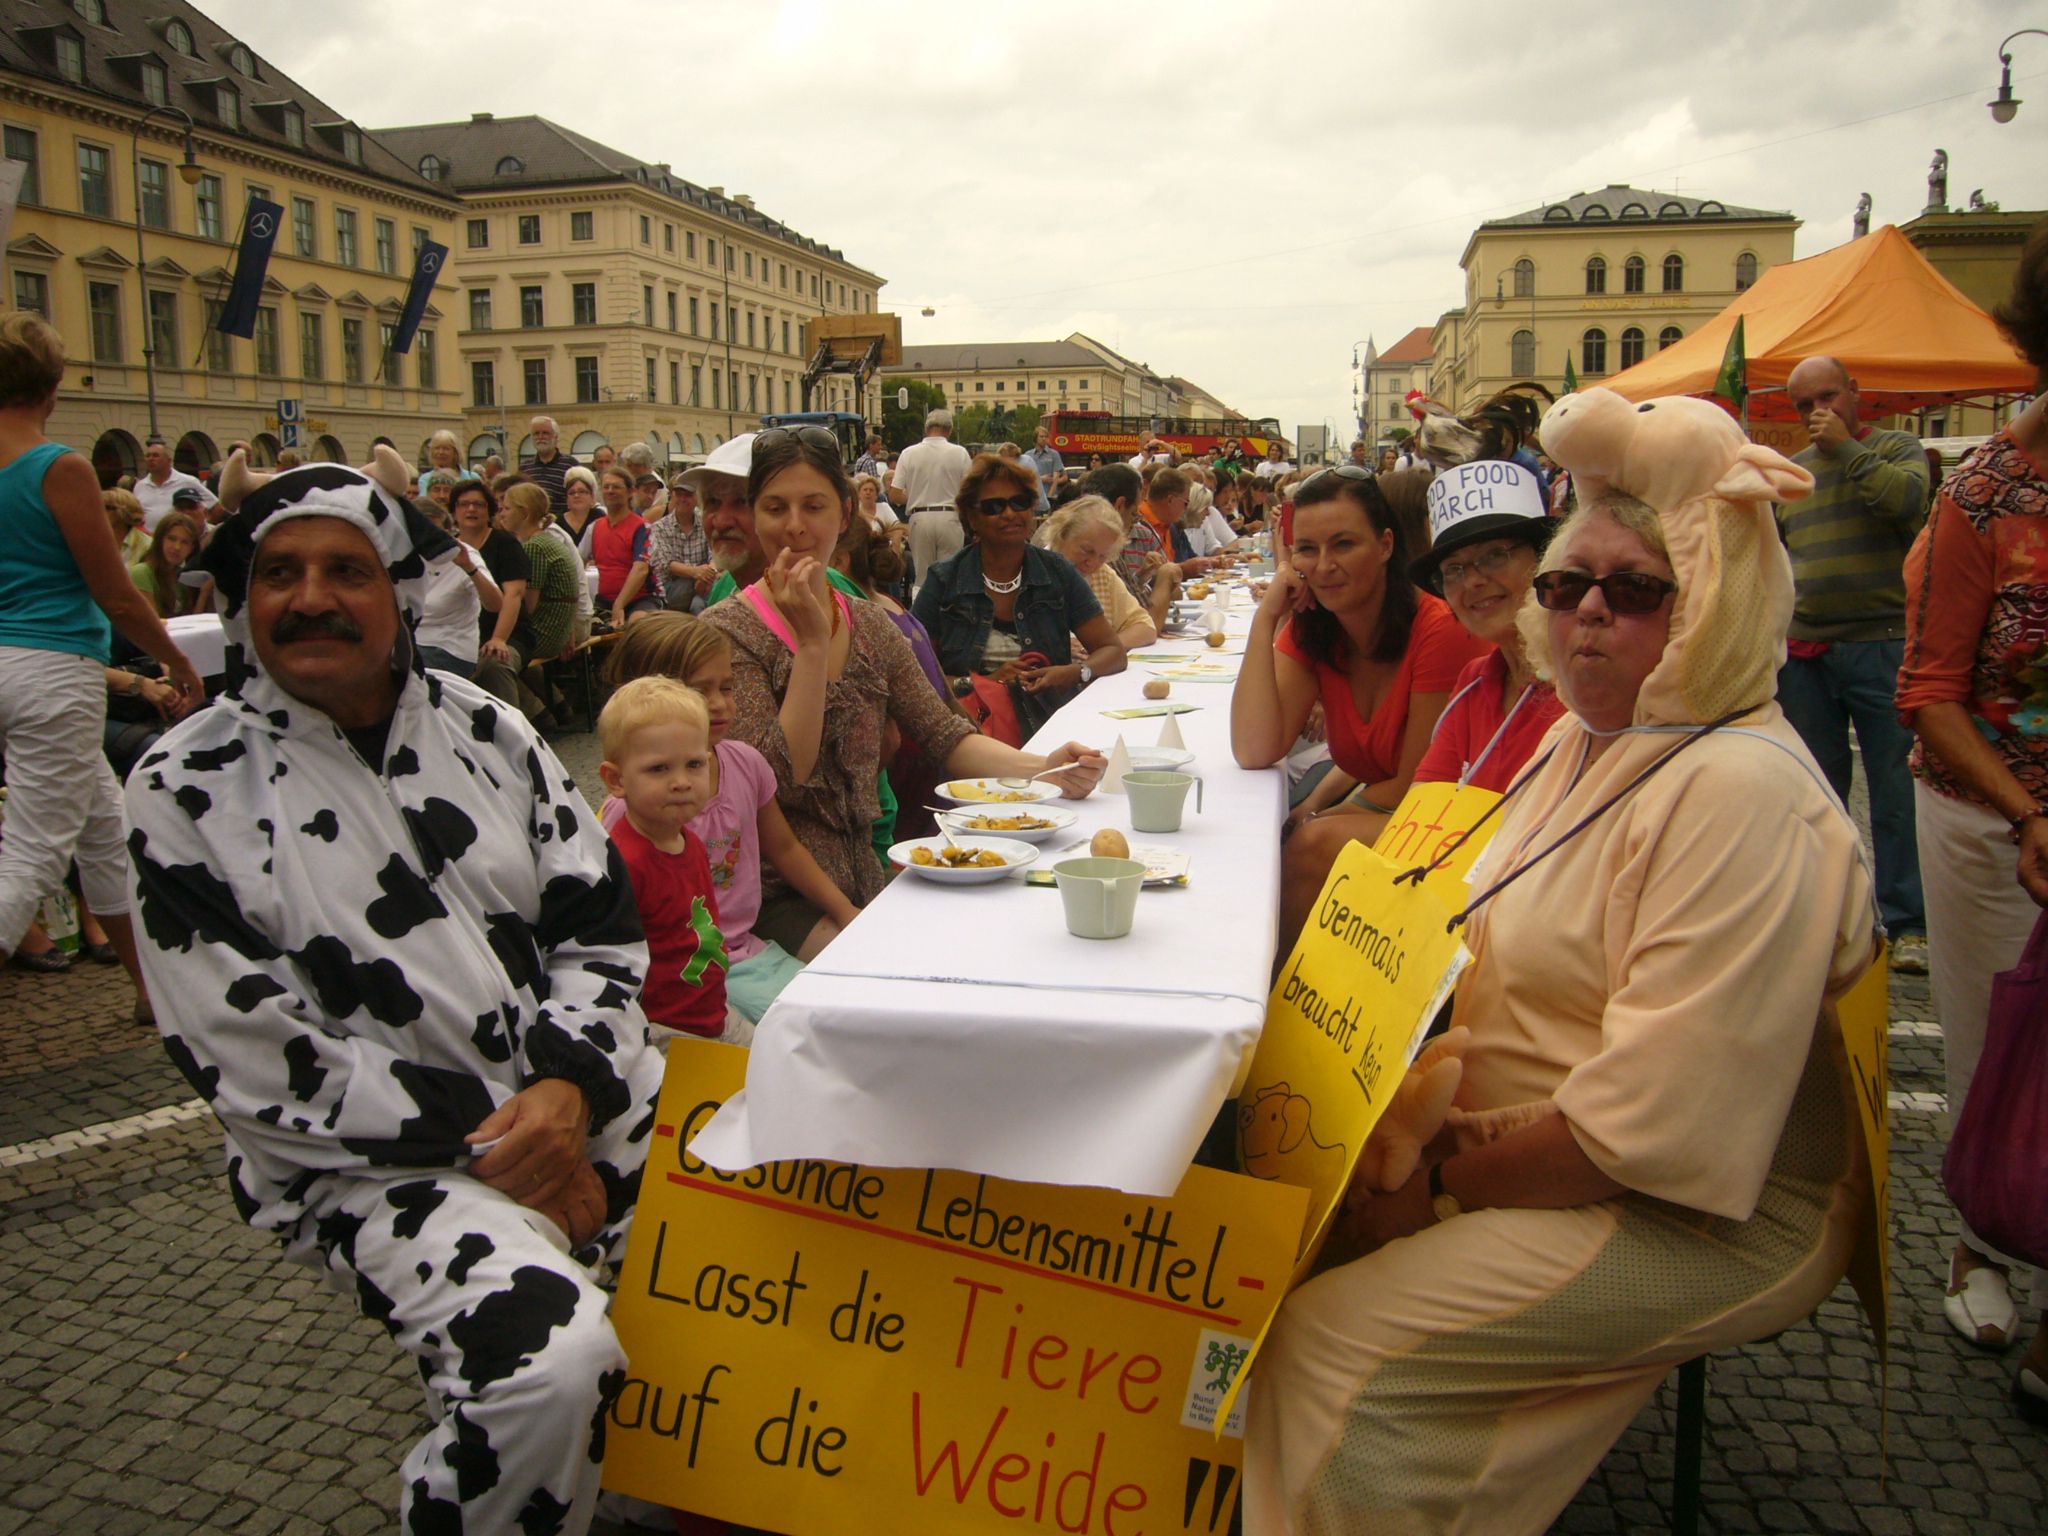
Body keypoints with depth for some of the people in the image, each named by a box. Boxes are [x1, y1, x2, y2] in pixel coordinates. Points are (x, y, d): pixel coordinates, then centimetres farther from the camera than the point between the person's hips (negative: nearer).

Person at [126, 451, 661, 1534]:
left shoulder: (483, 731, 8)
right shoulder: (189, 792, -4)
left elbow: (600, 925, 7)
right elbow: (251, 1060, -9)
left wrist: (567, 1089, -11)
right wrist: (485, 1140, -12)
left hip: (578, 1094, 5)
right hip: (375, 1159, -5)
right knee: (551, 1364, -30)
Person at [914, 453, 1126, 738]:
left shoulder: (1056, 572, 9)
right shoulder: (943, 582, 3)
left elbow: (1113, 651, 10)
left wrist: (1075, 672, -12)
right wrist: (984, 682, -13)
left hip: (1048, 725, 2)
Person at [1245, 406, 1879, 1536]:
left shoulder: (1739, 793, -24)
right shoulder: (1591, 740, 8)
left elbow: (1655, 1124, -28)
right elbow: (1510, 970, 14)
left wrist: (1446, 1183, -18)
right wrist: (1421, 1111, -2)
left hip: (1702, 1219, -9)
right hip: (1531, 1140, 9)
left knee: (1332, 1346, -19)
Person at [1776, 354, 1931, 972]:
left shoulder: (1897, 449, 3)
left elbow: (1905, 497, -18)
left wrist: (1845, 447, -11)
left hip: (1880, 643, -4)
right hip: (1803, 650, 5)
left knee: (1895, 789, -4)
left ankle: (1908, 924, 2)